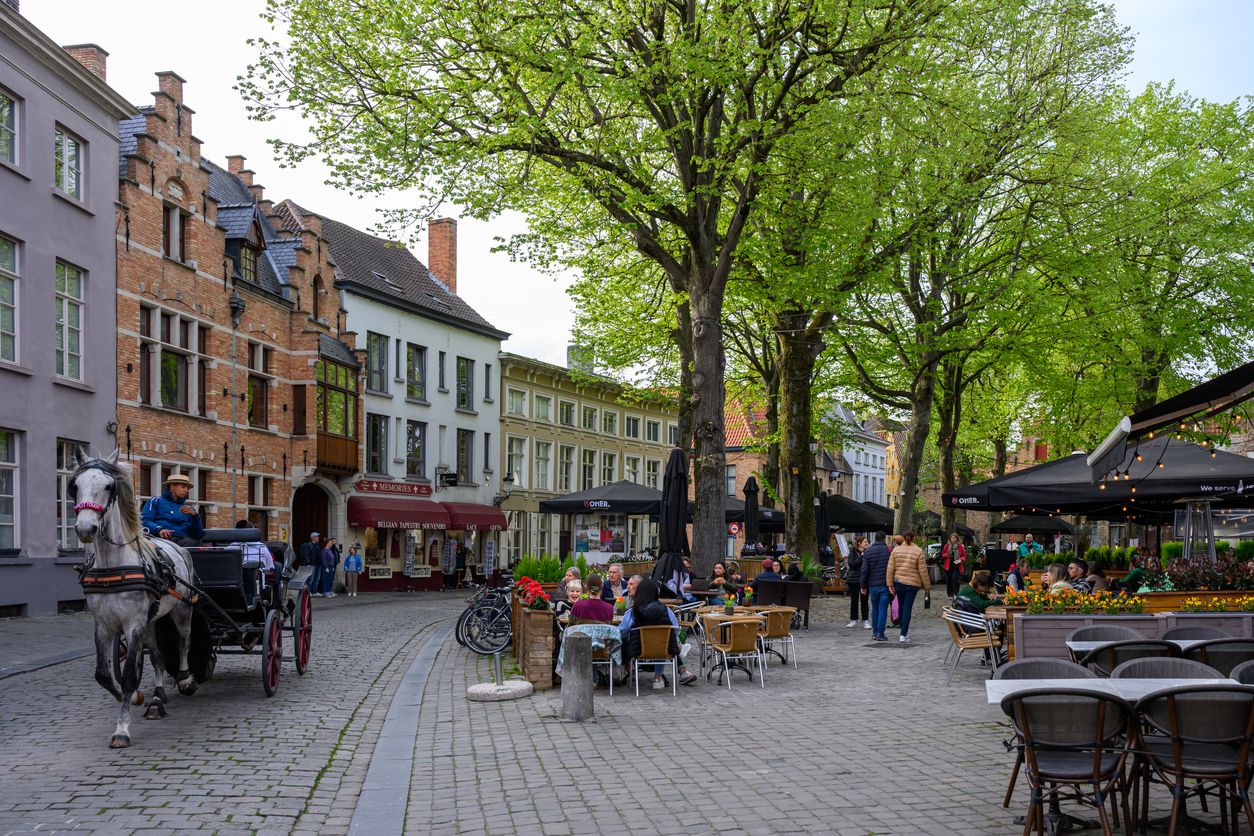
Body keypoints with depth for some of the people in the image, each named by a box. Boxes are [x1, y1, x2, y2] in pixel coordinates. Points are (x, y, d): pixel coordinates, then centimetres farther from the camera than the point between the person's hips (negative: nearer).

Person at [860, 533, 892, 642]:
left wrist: (863, 586, 6)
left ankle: (874, 632, 18)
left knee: (875, 608, 15)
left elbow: (865, 570, 0)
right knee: (883, 609, -1)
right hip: (886, 585, -2)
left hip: (873, 585, 2)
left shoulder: (868, 552, 0)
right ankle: (880, 634, -4)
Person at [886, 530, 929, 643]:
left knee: (901, 607, 16)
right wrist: (927, 585, 5)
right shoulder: (918, 551, -6)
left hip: (898, 582, 2)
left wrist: (890, 583, 5)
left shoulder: (896, 550, 0)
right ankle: (903, 635, -3)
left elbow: (890, 569, -1)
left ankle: (905, 632, 26)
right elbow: (923, 570, -5)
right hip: (913, 583, -2)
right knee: (907, 608, 0)